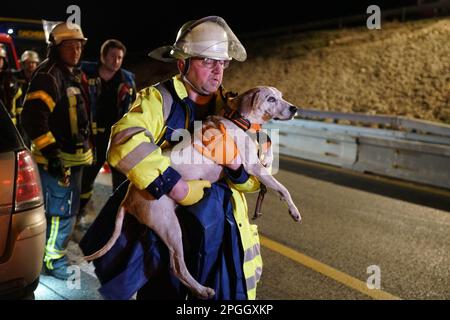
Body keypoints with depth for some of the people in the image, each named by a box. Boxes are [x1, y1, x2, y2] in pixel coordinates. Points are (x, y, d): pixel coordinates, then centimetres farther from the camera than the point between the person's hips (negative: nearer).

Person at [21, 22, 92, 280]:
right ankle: (53, 260, 13)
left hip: (74, 156, 10)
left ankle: (57, 248, 37)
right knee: (61, 210, -3)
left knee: (69, 208, 20)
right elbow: (33, 117, -26)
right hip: (57, 159, -10)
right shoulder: (48, 75, -17)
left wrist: (86, 148, 24)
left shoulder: (75, 75, 14)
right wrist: (52, 152, -27)